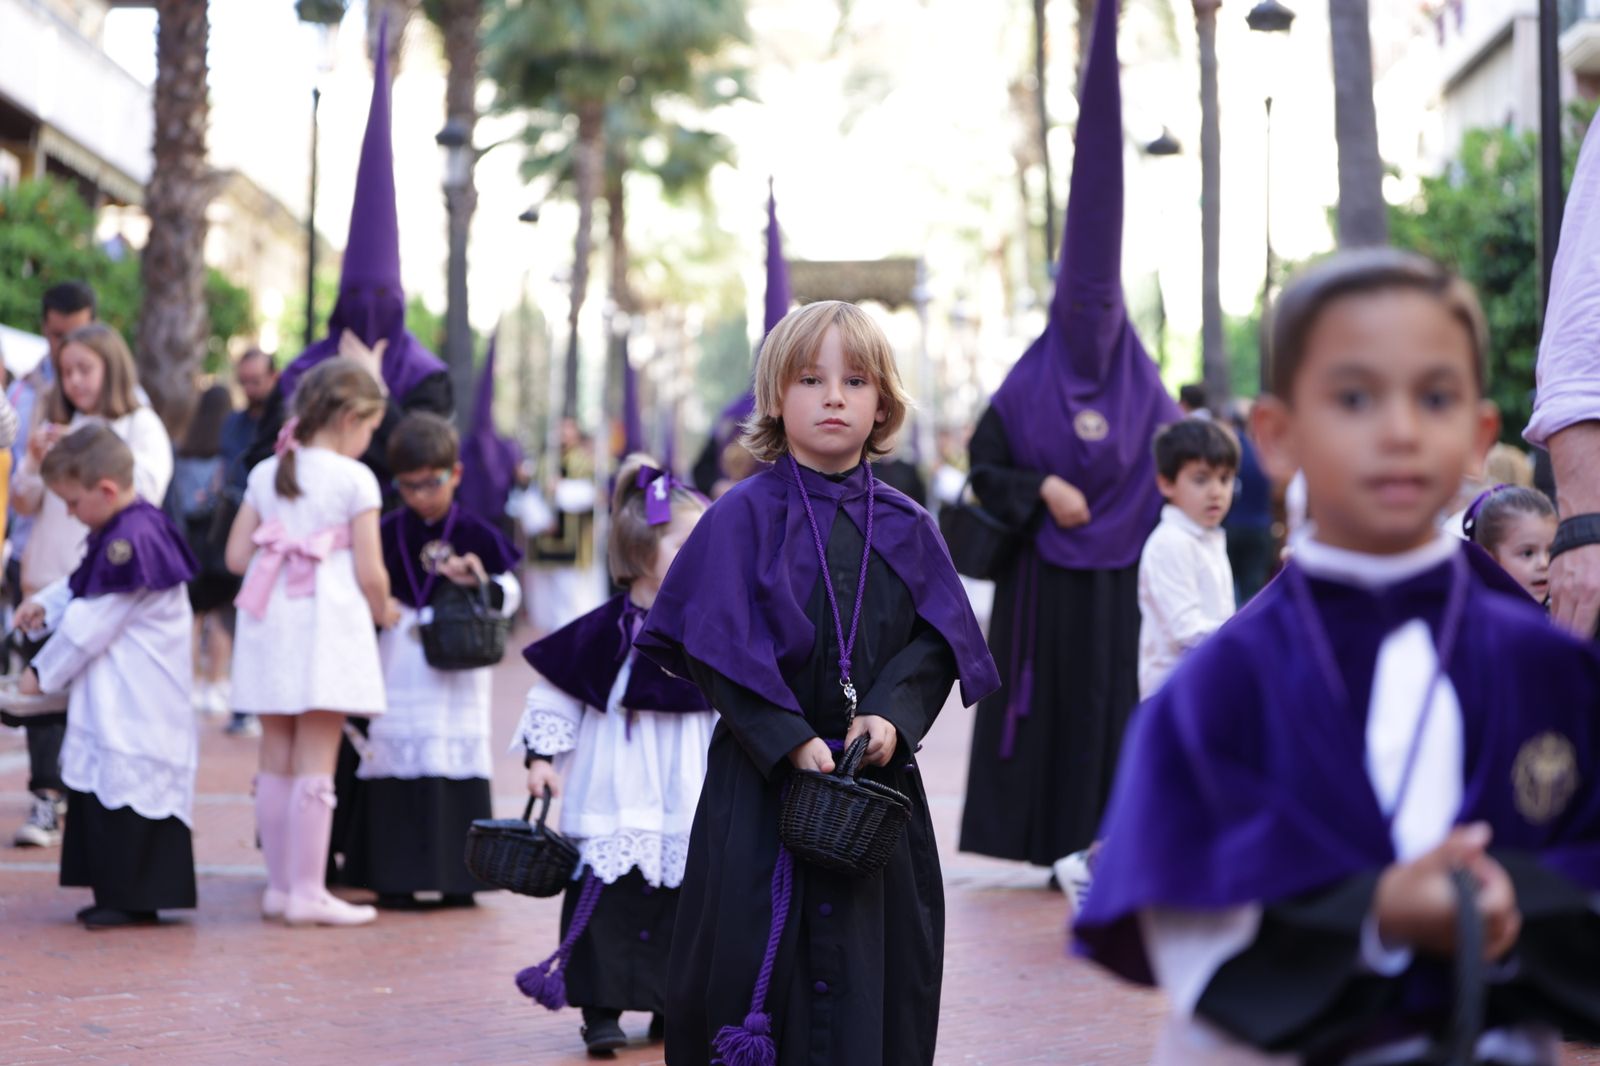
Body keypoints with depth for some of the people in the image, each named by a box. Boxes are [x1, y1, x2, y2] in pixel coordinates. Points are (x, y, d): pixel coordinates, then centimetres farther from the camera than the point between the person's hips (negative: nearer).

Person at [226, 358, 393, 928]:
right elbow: (370, 572, -9)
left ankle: (279, 885, 19)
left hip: (270, 626, 6)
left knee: (277, 760, 12)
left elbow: (236, 555, 7)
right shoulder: (355, 479, -6)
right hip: (326, 628, -6)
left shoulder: (265, 473, 10)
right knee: (316, 764, -4)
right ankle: (307, 891, -3)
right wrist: (383, 613, 9)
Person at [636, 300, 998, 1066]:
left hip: (877, 778, 3)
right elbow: (715, 646, -10)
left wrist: (893, 715, -14)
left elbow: (937, 641, 4)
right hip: (760, 780, -3)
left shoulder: (904, 529, 7)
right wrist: (791, 742, -18)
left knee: (877, 965, 6)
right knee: (751, 956, -1)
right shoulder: (743, 516, -4)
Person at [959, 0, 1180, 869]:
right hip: (1046, 571, -2)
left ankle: (1106, 833, 6)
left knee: (1114, 697, 1)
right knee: (1049, 700, 0)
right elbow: (984, 467, -2)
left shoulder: (1143, 385, 7)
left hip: (1120, 572, 2)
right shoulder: (1026, 385, 0)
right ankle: (1049, 840, 6)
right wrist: (1041, 489, -15)